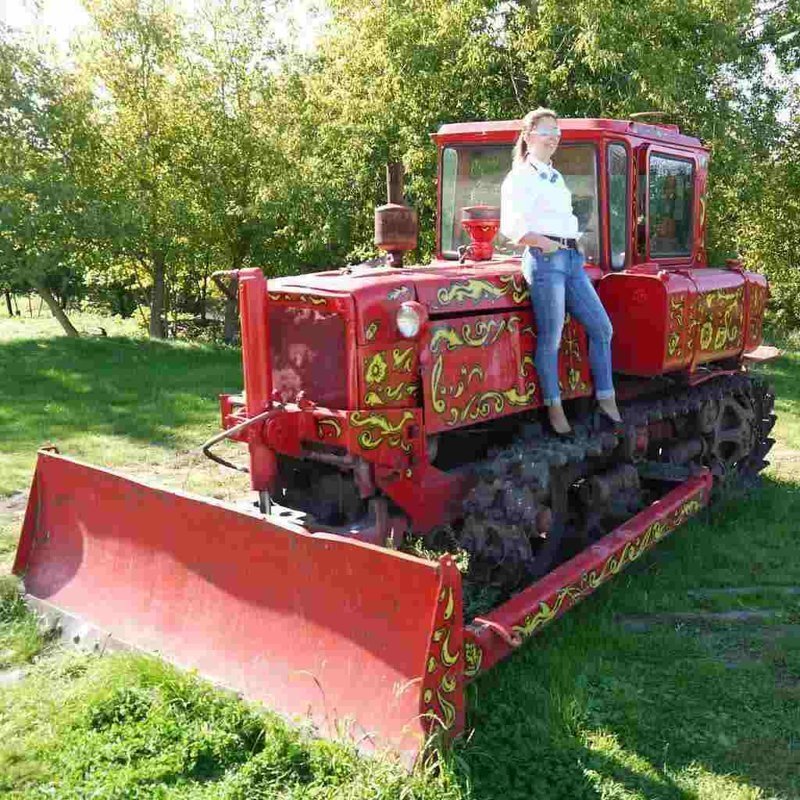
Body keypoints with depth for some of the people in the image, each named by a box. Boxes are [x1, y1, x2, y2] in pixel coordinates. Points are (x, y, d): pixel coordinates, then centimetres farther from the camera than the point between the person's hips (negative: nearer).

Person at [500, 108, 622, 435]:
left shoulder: (557, 177, 23)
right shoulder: (520, 177, -2)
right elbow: (512, 229, -11)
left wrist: (575, 243, 12)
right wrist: (548, 244, -14)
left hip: (572, 258, 8)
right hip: (545, 260, -8)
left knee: (601, 327, 6)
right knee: (550, 338, -7)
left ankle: (606, 398, 14)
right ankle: (554, 408, 3)